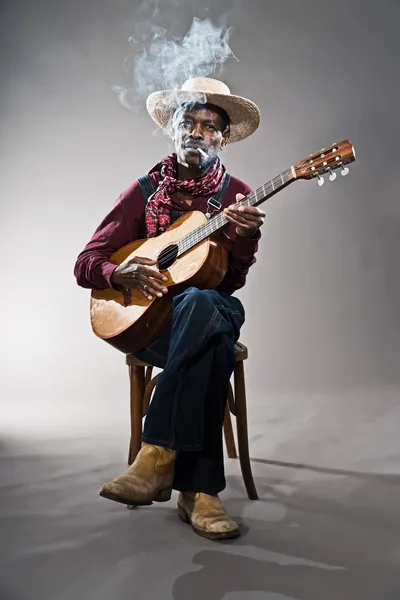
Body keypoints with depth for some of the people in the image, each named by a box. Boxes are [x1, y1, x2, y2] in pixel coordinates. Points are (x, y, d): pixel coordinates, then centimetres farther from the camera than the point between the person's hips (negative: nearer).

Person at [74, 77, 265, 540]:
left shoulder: (237, 196, 7)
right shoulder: (146, 191, 6)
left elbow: (231, 280, -6)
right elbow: (85, 263, 3)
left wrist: (246, 237, -26)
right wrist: (120, 273, -19)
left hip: (211, 307, 1)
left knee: (202, 303, -38)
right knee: (213, 345, -36)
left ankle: (158, 456, -34)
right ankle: (198, 490, -31)